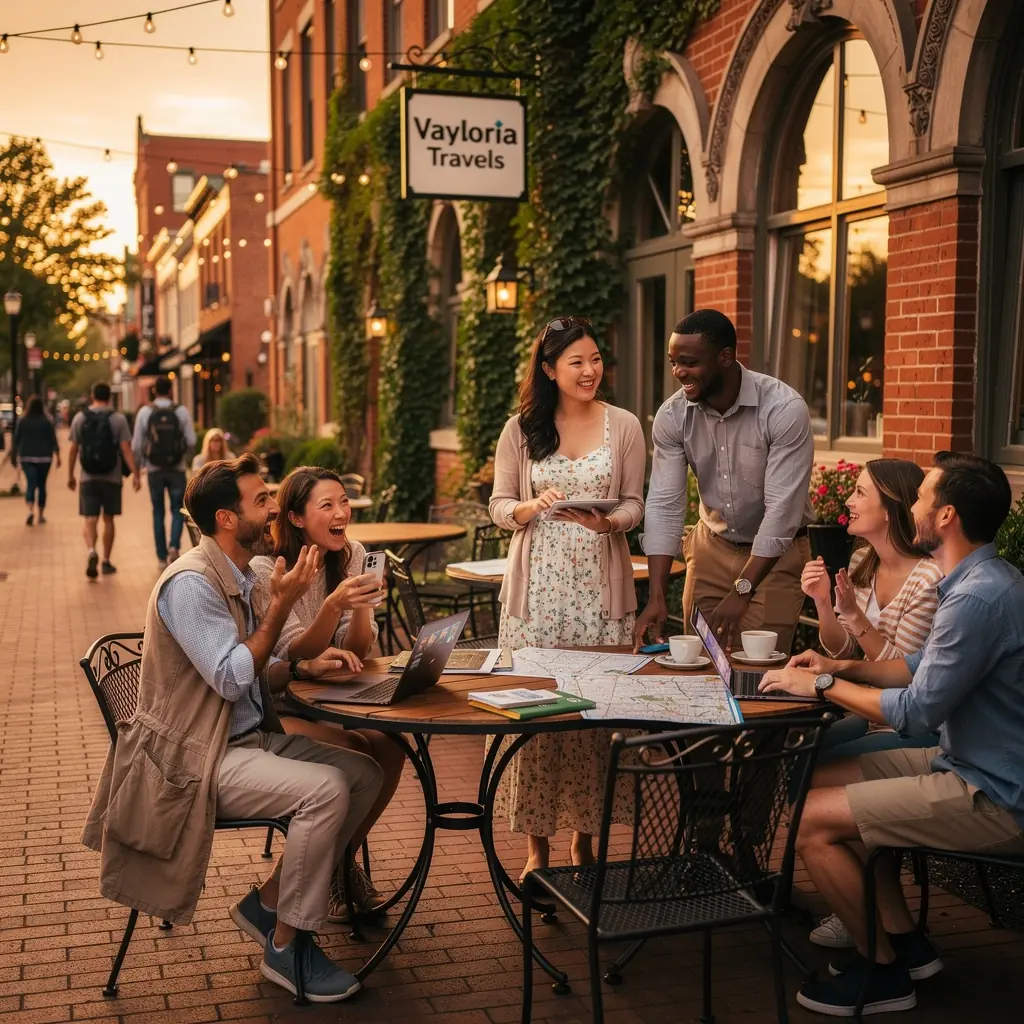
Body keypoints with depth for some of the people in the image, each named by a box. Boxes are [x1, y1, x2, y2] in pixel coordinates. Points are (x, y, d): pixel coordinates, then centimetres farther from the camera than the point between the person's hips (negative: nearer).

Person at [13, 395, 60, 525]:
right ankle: (41, 515, 17)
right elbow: (53, 440, -5)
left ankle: (31, 510, -28)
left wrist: (14, 456, 12)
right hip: (44, 457, 1)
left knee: (30, 484, -5)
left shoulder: (22, 421, -4)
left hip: (27, 457, 0)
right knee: (42, 485, 11)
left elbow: (16, 440, 2)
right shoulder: (46, 422, -5)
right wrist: (58, 456, 1)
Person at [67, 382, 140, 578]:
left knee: (90, 520, 0)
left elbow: (73, 450, 3)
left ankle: (92, 551, -26)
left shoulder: (80, 418, 1)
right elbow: (126, 450, -10)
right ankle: (106, 562, 16)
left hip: (88, 478, 0)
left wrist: (70, 475, 12)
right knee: (108, 519, 12)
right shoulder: (118, 419, -5)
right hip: (112, 478, 0)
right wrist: (135, 474, -8)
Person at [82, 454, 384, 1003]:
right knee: (325, 790, -25)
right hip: (198, 755, -9)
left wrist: (302, 668, -2)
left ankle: (266, 903, 7)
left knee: (364, 774, -3)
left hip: (251, 737, 9)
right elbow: (231, 678, -21)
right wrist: (281, 605, -19)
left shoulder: (245, 578, 11)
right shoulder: (191, 583, -18)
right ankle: (286, 946, -9)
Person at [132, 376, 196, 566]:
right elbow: (191, 441, -5)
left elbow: (137, 444, -1)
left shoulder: (145, 412, -3)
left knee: (158, 513, 10)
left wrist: (139, 465, 13)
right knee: (177, 510, 8)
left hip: (154, 470, 1)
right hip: (177, 468, -1)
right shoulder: (181, 411, -5)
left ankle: (162, 556, 12)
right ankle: (174, 545, -14)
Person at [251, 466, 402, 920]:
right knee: (352, 753, -28)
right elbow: (295, 654, -22)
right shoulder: (265, 568, -16)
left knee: (390, 747, -22)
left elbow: (356, 652, -4)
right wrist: (335, 603, -37)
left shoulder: (352, 555, -1)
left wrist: (362, 607, -25)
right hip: (273, 708, -5)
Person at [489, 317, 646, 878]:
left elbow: (634, 503, 7)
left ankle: (584, 835, 16)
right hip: (537, 584, 0)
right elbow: (498, 504, 7)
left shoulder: (624, 426, 5)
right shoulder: (520, 429, 4)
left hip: (600, 584, 0)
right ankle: (537, 842, 9)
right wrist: (528, 508, -15)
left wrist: (610, 521, -15)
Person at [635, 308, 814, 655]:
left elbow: (782, 510, -24)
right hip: (711, 549, 4)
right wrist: (656, 598, -20)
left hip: (775, 553, -3)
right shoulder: (672, 415, -10)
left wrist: (741, 593, -29)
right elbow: (664, 505, -12)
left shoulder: (785, 409, -23)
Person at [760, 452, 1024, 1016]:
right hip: (968, 762, 11)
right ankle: (905, 940, 19)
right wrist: (843, 668, 6)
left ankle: (882, 971, 8)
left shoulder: (978, 598, -26)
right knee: (823, 781, 14)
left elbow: (916, 711, -22)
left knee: (813, 820, -12)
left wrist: (822, 685, -10)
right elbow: (925, 666, 18)